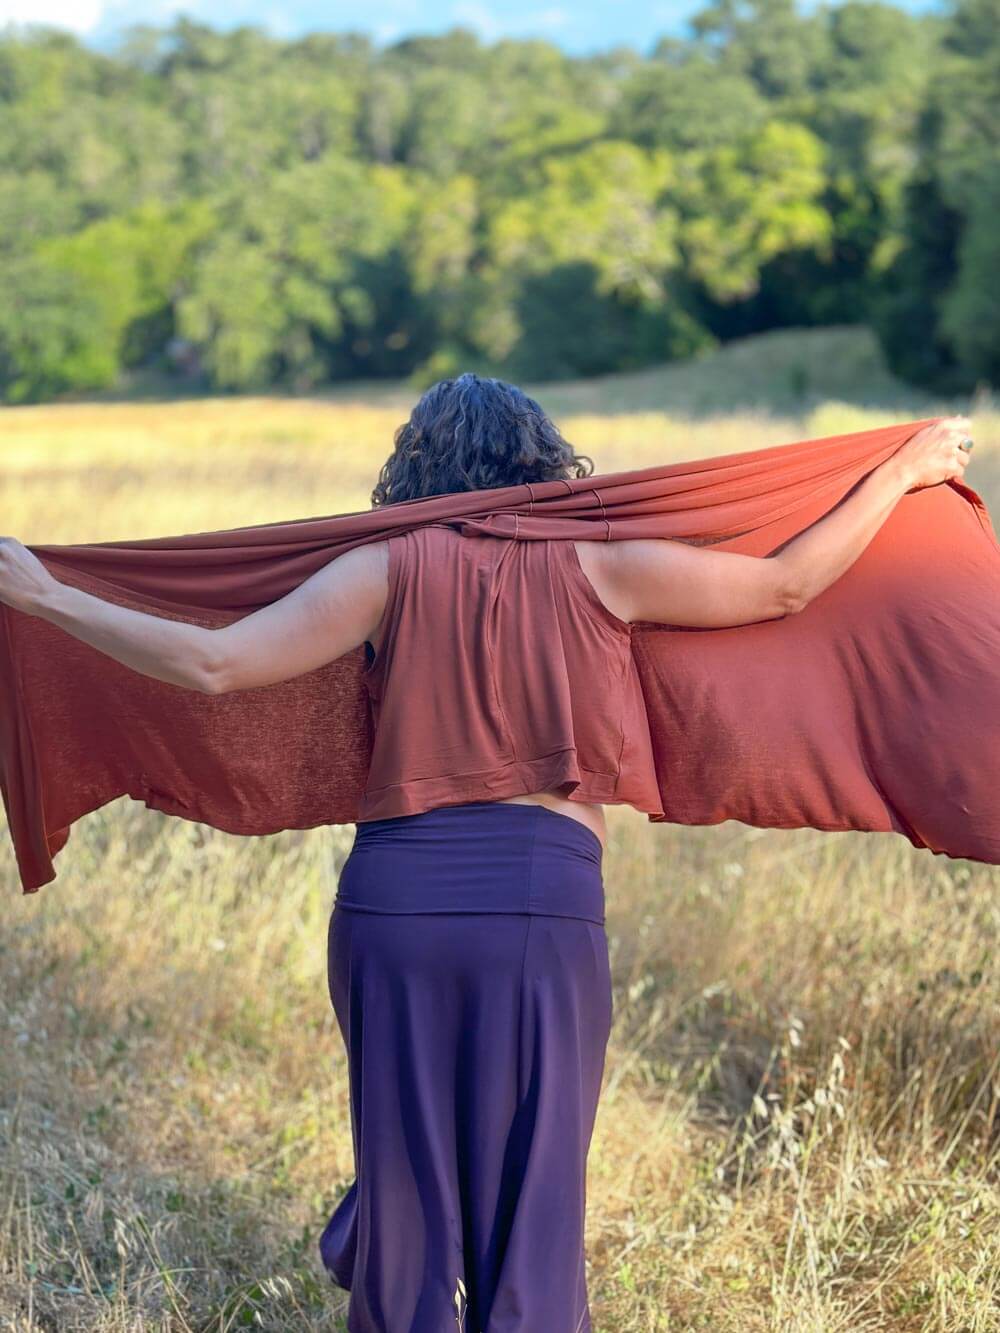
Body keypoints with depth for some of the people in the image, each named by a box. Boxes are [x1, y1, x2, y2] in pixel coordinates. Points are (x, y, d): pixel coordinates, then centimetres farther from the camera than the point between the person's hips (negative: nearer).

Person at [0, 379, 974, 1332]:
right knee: (533, 1184, 11)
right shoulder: (594, 567, 3)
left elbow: (214, 664, -5)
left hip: (391, 896, 1)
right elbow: (786, 585, 5)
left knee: (406, 1163, 18)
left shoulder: (391, 570, 3)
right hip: (544, 900, -1)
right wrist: (905, 470, 16)